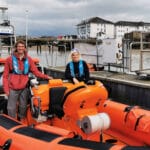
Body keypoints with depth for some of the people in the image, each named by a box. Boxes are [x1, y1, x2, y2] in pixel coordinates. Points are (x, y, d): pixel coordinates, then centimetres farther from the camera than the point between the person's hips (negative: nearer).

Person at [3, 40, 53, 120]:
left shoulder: (28, 59, 7)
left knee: (23, 107, 11)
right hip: (13, 88, -2)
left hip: (24, 88, 2)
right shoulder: (10, 59, 1)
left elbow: (36, 72, 5)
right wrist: (6, 89, -4)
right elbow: (5, 75, 2)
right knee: (11, 108, 0)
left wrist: (46, 77, -9)